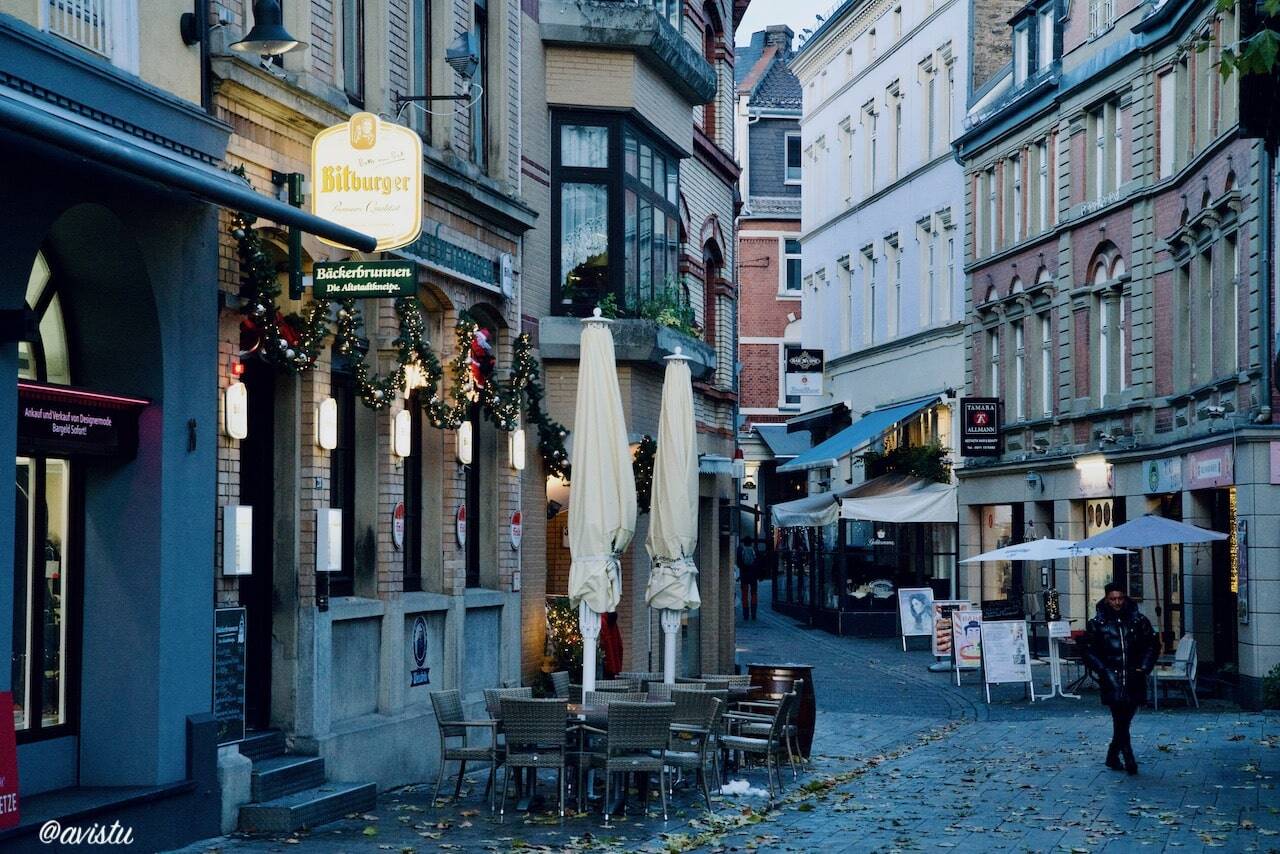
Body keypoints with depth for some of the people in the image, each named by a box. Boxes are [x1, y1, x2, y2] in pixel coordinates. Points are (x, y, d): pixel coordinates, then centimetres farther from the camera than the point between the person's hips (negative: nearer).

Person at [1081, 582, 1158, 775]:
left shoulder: (1138, 620, 5)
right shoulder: (1097, 623, 2)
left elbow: (1152, 646, 11)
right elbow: (1089, 651, 5)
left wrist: (1143, 668, 0)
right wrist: (1103, 670, -7)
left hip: (1134, 679, 2)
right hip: (1112, 679, -2)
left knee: (1124, 721, 7)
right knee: (1120, 721, -14)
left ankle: (1112, 756, 25)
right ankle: (1129, 760, -11)